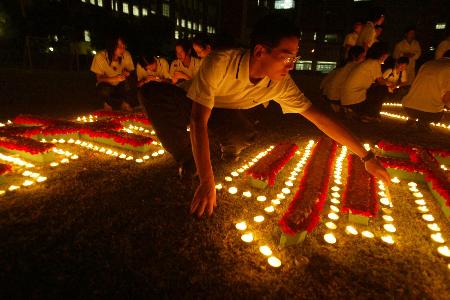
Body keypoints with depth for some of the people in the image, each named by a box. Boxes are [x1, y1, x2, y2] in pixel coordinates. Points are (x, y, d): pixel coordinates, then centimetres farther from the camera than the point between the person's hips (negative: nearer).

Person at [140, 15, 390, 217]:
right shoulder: (220, 63, -36)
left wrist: (367, 156, -17)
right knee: (154, 92, -31)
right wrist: (207, 183, -43)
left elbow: (319, 117, -18)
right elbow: (199, 120, -39)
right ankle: (186, 158, -13)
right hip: (189, 107, -2)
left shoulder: (282, 84, -22)